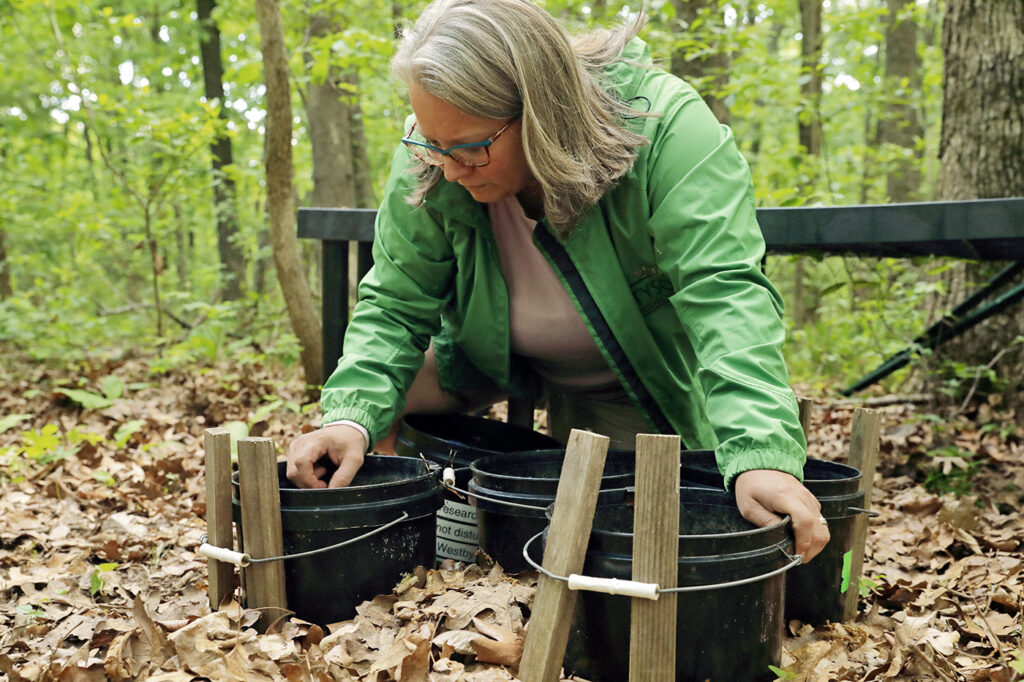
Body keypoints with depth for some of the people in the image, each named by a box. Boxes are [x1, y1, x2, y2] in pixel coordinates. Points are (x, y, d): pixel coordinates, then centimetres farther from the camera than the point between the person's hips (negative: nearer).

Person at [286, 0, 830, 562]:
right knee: (371, 400, -15)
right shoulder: (429, 162, -25)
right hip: (492, 356, 3)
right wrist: (351, 416, -36)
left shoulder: (666, 127, -35)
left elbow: (724, 292, -42)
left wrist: (760, 452, -56)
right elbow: (394, 303, -17)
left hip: (634, 384, -2)